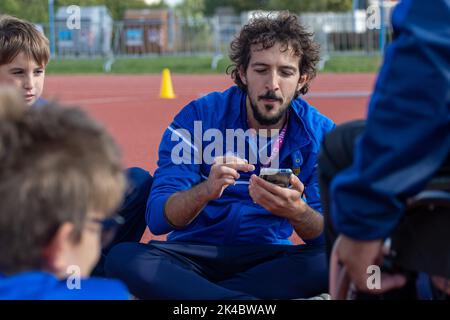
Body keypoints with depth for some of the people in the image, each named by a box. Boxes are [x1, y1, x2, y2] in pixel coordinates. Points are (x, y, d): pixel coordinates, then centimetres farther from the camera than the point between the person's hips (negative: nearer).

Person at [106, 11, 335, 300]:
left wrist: (296, 211, -36)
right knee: (122, 258, -30)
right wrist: (206, 190, -38)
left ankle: (190, 293, -21)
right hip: (194, 252, 0)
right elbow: (157, 219, -17)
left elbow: (328, 235, -12)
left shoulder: (321, 134, -6)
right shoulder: (198, 117, -10)